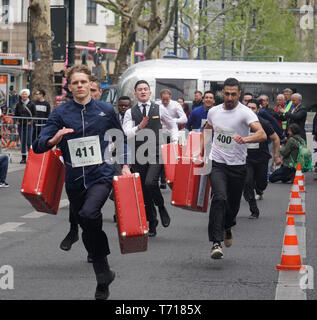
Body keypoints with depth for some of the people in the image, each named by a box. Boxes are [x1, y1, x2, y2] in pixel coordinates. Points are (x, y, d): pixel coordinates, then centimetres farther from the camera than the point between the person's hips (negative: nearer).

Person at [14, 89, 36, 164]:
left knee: (29, 141, -9)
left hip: (28, 125, -3)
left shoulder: (31, 104, 1)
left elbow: (34, 114, 3)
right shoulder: (18, 104, 8)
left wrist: (30, 121, -8)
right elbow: (15, 113, 15)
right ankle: (23, 157, 9)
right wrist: (17, 121, 2)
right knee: (22, 142, 5)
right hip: (20, 125, 3)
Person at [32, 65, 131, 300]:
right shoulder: (61, 113, 0)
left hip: (101, 175, -3)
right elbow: (38, 146, -5)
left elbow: (122, 137, 19)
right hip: (74, 180, 3)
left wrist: (125, 164, 12)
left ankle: (103, 271, -12)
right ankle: (103, 277, 27)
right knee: (89, 230, 11)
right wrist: (54, 139, -25)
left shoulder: (106, 110, 1)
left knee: (88, 214, -29)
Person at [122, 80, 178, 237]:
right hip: (139, 155, 2)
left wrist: (174, 141, 9)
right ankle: (152, 223, 18)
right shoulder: (130, 113, 5)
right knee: (143, 191, 5)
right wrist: (139, 127, -23)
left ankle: (161, 207, 5)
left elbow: (172, 125, 21)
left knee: (150, 183, -24)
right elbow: (125, 134, -7)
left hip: (156, 153, -2)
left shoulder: (160, 109, 6)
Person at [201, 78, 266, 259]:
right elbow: (207, 130, 24)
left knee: (234, 204, 12)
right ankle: (216, 242, -24)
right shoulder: (214, 111, 3)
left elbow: (262, 134, -26)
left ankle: (227, 227, 48)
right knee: (219, 198, -22)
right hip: (217, 163, 1)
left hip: (238, 166, -1)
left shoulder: (245, 113, -11)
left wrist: (245, 139, -45)